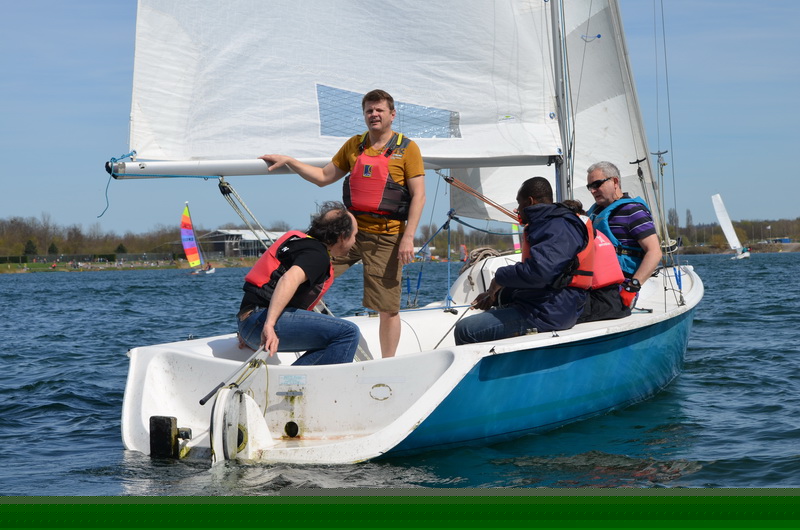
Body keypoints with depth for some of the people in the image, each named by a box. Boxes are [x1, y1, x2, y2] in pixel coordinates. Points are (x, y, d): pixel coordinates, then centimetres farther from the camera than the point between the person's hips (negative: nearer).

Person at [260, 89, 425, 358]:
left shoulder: (407, 148, -2)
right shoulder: (354, 145, 13)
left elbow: (419, 195, -6)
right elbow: (324, 177, 20)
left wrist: (408, 237, -15)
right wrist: (288, 161, 11)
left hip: (386, 237, -4)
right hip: (350, 230, 5)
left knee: (388, 308, -1)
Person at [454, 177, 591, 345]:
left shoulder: (560, 228, -15)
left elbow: (539, 271, -30)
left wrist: (500, 278, -13)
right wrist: (494, 294, 16)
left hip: (548, 313, -12)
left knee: (465, 330, -16)